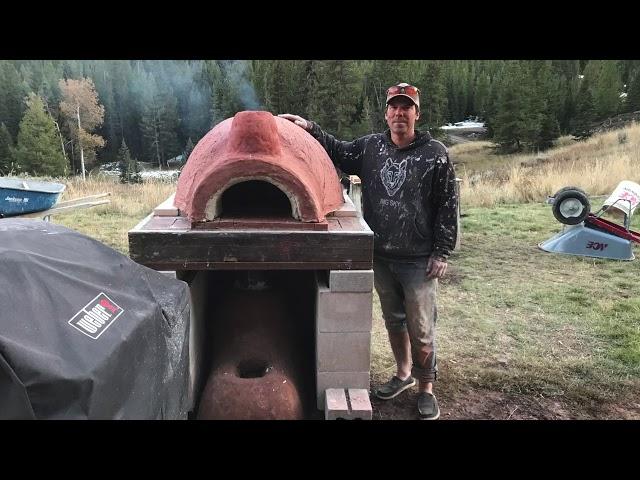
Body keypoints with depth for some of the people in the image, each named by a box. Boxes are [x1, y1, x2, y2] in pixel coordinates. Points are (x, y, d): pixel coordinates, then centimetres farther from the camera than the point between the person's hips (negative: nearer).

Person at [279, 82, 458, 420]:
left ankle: (426, 387, 22)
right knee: (392, 319, 18)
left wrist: (441, 253, -9)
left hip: (419, 260, -4)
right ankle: (403, 373, 38)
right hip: (381, 256, 4)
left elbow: (447, 208, -7)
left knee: (420, 327, 3)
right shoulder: (370, 147, 5)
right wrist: (310, 129, 1)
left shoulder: (435, 154, -7)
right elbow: (338, 153, 16)